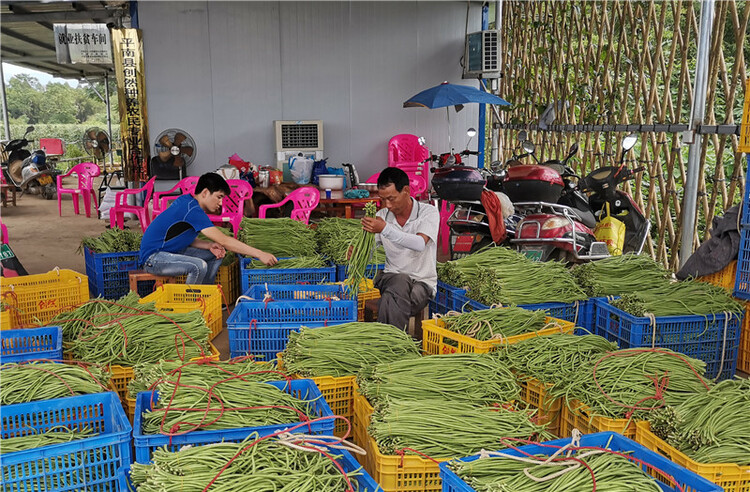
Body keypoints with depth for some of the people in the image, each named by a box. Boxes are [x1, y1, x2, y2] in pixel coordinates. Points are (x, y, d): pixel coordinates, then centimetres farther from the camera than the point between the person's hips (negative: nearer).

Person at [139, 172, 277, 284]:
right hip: (152, 257, -10)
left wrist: (210, 246, -9)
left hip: (170, 251, 11)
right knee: (199, 266, -32)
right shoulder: (192, 210, -24)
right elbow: (224, 240, -27)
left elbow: (189, 239, 10)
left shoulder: (187, 200, 6)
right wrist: (260, 254, -26)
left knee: (215, 254, 7)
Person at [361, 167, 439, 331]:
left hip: (422, 282, -3)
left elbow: (420, 244, -25)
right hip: (391, 276, 3)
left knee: (390, 301, -34)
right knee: (401, 281, -35)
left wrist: (385, 229, -34)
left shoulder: (428, 212, -6)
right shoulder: (382, 216, 8)